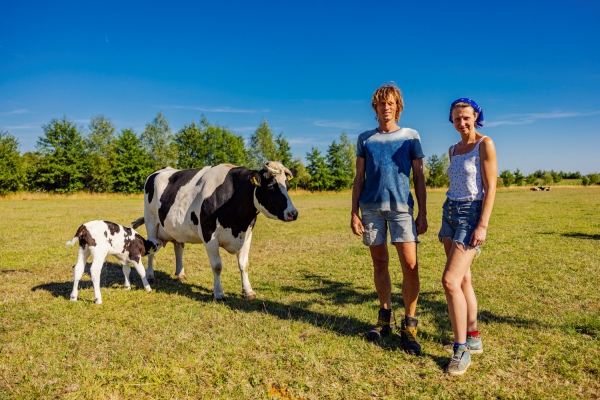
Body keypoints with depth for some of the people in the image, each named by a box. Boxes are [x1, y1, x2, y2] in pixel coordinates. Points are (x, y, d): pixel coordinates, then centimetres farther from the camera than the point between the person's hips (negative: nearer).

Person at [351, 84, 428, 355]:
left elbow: (419, 177, 6)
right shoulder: (365, 139, 11)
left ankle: (409, 325, 5)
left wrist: (423, 214, 0)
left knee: (410, 264, -9)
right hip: (371, 208, 2)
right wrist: (354, 213, 2)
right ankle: (385, 316, 24)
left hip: (401, 207, -1)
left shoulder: (411, 136, 7)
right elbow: (359, 178, 10)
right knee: (380, 263, 9)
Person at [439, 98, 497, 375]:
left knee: (450, 280, -16)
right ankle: (473, 339, 22)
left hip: (471, 215, -7)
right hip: (450, 212, 8)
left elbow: (490, 188, -13)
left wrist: (483, 225, -20)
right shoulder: (453, 150, 13)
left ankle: (461, 349, -5)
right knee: (462, 280, 10)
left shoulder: (485, 144, -8)